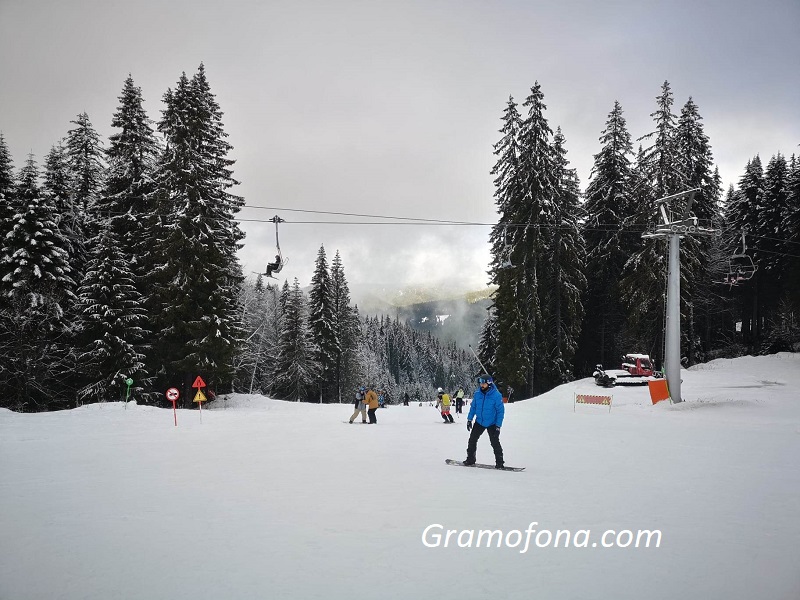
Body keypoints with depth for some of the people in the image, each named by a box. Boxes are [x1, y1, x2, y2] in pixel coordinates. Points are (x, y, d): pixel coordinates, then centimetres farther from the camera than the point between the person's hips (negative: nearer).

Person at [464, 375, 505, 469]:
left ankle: (499, 462, 5)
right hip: (479, 422, 4)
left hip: (492, 424, -4)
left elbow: (501, 411, -12)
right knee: (472, 440, 4)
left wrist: (498, 426, -15)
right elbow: (473, 407, 9)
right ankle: (470, 459, 18)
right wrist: (469, 419, 7)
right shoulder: (477, 394, -4)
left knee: (495, 442, -7)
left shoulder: (496, 395, -17)